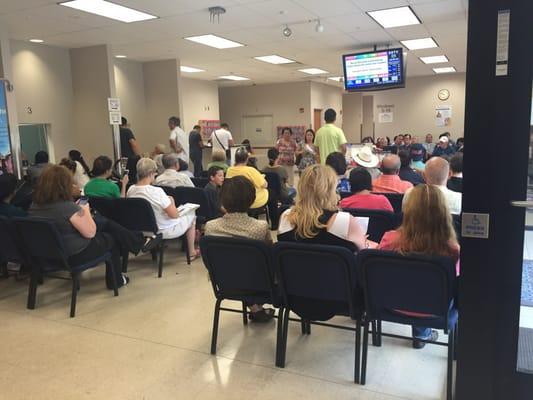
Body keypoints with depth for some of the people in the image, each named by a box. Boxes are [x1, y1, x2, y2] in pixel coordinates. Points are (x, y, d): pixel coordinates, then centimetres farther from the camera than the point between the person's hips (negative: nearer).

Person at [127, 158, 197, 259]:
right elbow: (174, 215, -24)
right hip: (164, 230, -7)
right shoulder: (157, 191, -31)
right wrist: (171, 202, -7)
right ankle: (191, 253, 30)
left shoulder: (131, 190, -11)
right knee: (191, 215, 19)